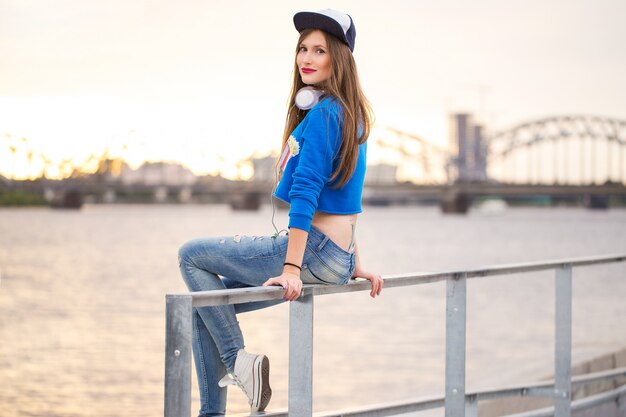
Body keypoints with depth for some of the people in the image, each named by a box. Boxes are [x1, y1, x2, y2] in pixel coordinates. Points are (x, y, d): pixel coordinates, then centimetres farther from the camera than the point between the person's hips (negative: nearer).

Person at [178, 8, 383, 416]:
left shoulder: (322, 113, -15)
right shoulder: (350, 113, 16)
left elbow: (306, 191, -22)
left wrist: (291, 267, -25)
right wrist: (354, 265, 25)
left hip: (315, 252, -10)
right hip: (337, 257, 10)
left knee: (191, 255, 0)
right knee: (207, 301, 14)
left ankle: (238, 360, -4)